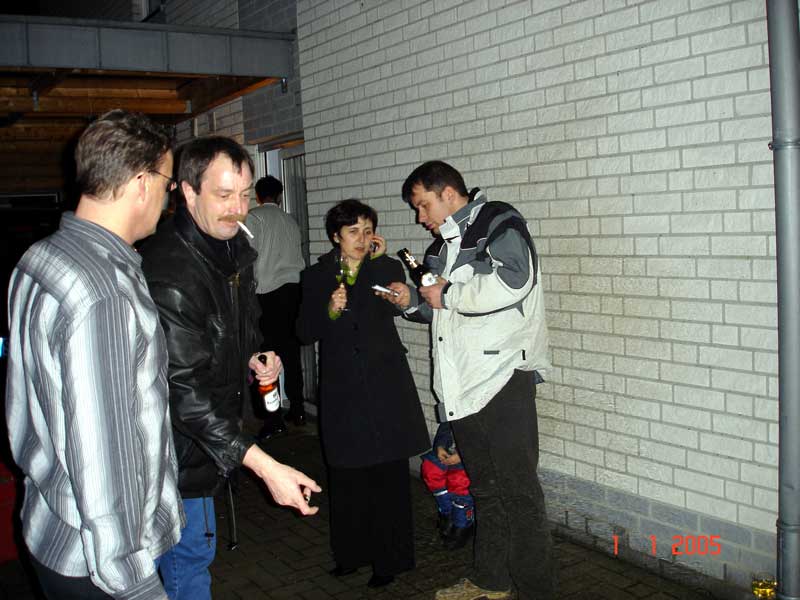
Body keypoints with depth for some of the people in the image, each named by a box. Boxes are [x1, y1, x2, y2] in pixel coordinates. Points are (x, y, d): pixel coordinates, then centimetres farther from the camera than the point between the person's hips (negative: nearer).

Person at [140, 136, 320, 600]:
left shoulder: (233, 248, 2)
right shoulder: (169, 272, -29)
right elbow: (185, 388, -32)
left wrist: (255, 359, -3)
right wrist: (265, 466, -36)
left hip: (215, 433, 9)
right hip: (180, 454, -9)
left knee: (189, 555, 25)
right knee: (189, 560, 3)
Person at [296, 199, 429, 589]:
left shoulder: (387, 268, 4)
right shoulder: (316, 277, 7)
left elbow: (393, 305, -16)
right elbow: (305, 333, 2)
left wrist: (377, 260, -9)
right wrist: (330, 310, -15)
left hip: (386, 386, -1)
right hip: (342, 391, 1)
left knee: (389, 476, 2)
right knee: (346, 476, 6)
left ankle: (389, 558, 15)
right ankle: (352, 552, 24)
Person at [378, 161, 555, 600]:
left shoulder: (499, 224, -6)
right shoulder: (443, 245, 19)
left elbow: (512, 280, -25)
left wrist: (447, 294, -13)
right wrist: (414, 301, 9)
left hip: (502, 377, -8)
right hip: (463, 384, 9)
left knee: (518, 488, -2)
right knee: (484, 485, 18)